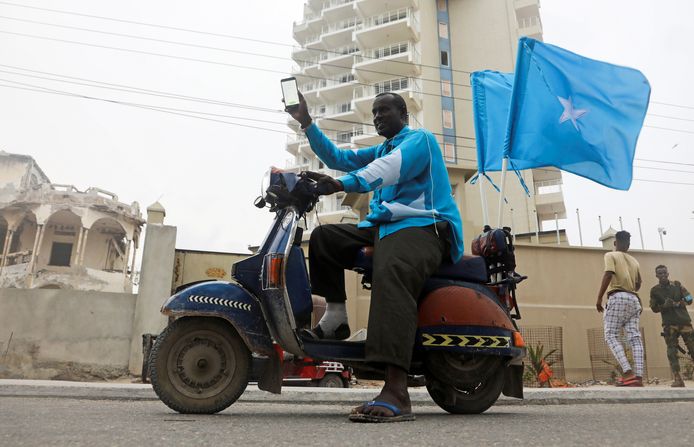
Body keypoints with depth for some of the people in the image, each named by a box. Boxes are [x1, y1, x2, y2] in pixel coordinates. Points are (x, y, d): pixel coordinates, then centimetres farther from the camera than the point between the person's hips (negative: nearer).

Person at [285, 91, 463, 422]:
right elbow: (339, 158, 22)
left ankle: (396, 394, -50)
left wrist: (342, 184, -34)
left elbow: (391, 168, -19)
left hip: (423, 226, -9)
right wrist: (306, 122, 13)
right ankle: (335, 317, -2)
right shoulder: (381, 150, 31)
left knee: (391, 274, -39)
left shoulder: (420, 139, 2)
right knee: (324, 237, 3)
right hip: (383, 226, 9)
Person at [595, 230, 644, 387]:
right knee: (634, 337, -1)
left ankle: (628, 373, -21)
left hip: (618, 298, -6)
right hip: (633, 299, 6)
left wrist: (599, 298, -12)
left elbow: (608, 275, -13)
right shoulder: (634, 260, 22)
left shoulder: (611, 255, 2)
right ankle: (639, 376, -9)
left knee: (611, 335, -7)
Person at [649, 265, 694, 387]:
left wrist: (677, 304, -12)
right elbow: (654, 308, 2)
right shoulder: (655, 290, 4)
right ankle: (678, 379, -7)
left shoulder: (677, 284, 9)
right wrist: (665, 305, -17)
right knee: (672, 352, -9)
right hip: (669, 324, -1)